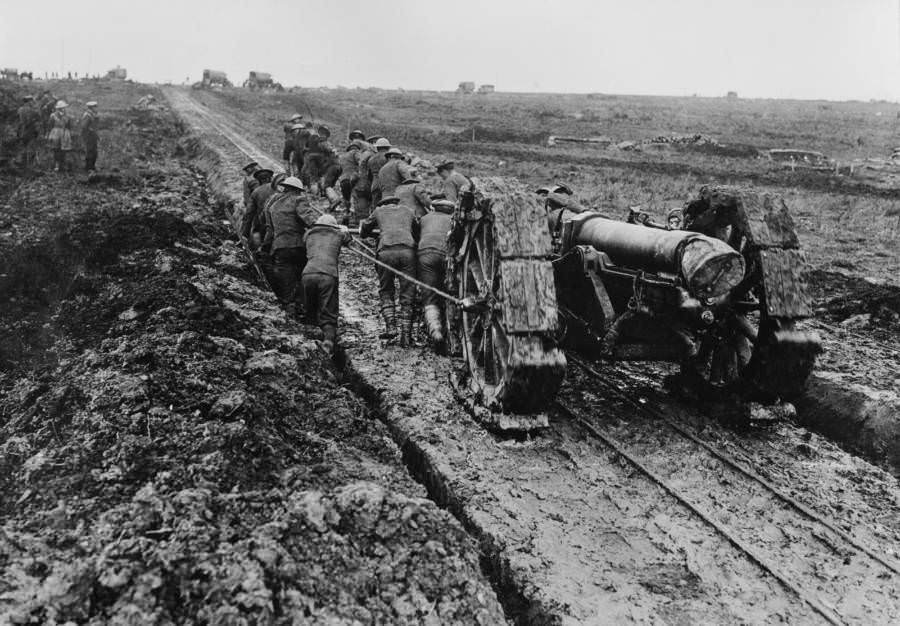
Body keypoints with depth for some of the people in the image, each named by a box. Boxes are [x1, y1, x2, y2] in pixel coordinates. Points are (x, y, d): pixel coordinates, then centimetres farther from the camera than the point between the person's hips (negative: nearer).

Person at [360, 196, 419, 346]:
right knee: (407, 295, 7)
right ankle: (406, 336, 2)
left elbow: (363, 232, 33)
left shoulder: (379, 211, 25)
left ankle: (390, 326, -2)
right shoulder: (407, 211, 29)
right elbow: (417, 233, 34)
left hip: (386, 251, -1)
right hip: (407, 251, 1)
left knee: (386, 291, 15)